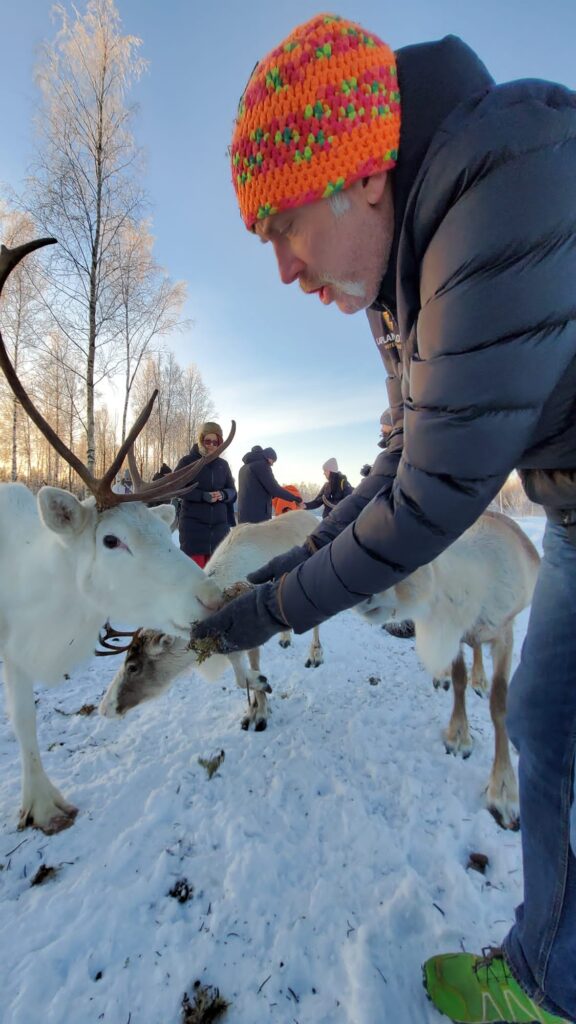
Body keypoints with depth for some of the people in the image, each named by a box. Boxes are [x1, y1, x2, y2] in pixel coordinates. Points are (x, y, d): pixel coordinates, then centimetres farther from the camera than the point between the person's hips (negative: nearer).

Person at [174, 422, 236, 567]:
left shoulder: (223, 464, 8)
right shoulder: (187, 461, -2)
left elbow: (232, 491, 11)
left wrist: (223, 495, -13)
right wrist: (202, 496, -19)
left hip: (218, 524, 4)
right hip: (193, 524, -4)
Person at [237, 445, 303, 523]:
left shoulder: (244, 467, 23)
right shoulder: (261, 464, -5)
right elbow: (274, 489, -11)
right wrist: (296, 499, -2)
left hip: (244, 515, 9)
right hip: (258, 515, -9)